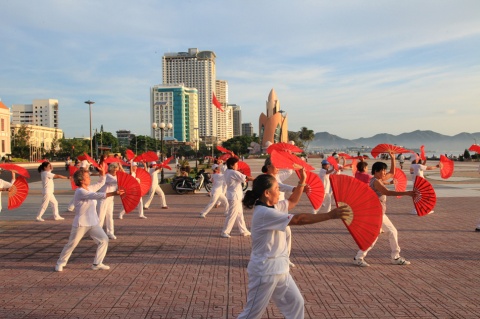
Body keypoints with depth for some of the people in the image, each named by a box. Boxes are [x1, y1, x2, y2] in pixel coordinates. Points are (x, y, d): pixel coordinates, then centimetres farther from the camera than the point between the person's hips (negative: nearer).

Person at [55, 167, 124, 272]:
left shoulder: (89, 188, 6)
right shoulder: (80, 192, -19)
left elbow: (101, 183, 18)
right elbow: (97, 196, -33)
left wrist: (102, 172, 1)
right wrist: (113, 193, -41)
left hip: (93, 223, 7)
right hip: (81, 224, -7)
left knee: (104, 240, -1)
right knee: (71, 245, 6)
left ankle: (97, 264, 9)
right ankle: (60, 263, 27)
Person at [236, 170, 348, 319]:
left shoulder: (271, 207, 5)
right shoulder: (264, 213, -25)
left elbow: (292, 202, 20)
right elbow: (299, 219, -27)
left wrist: (302, 181, 10)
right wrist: (330, 215, -23)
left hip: (279, 269, 10)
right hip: (265, 271, -10)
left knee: (295, 302, 18)